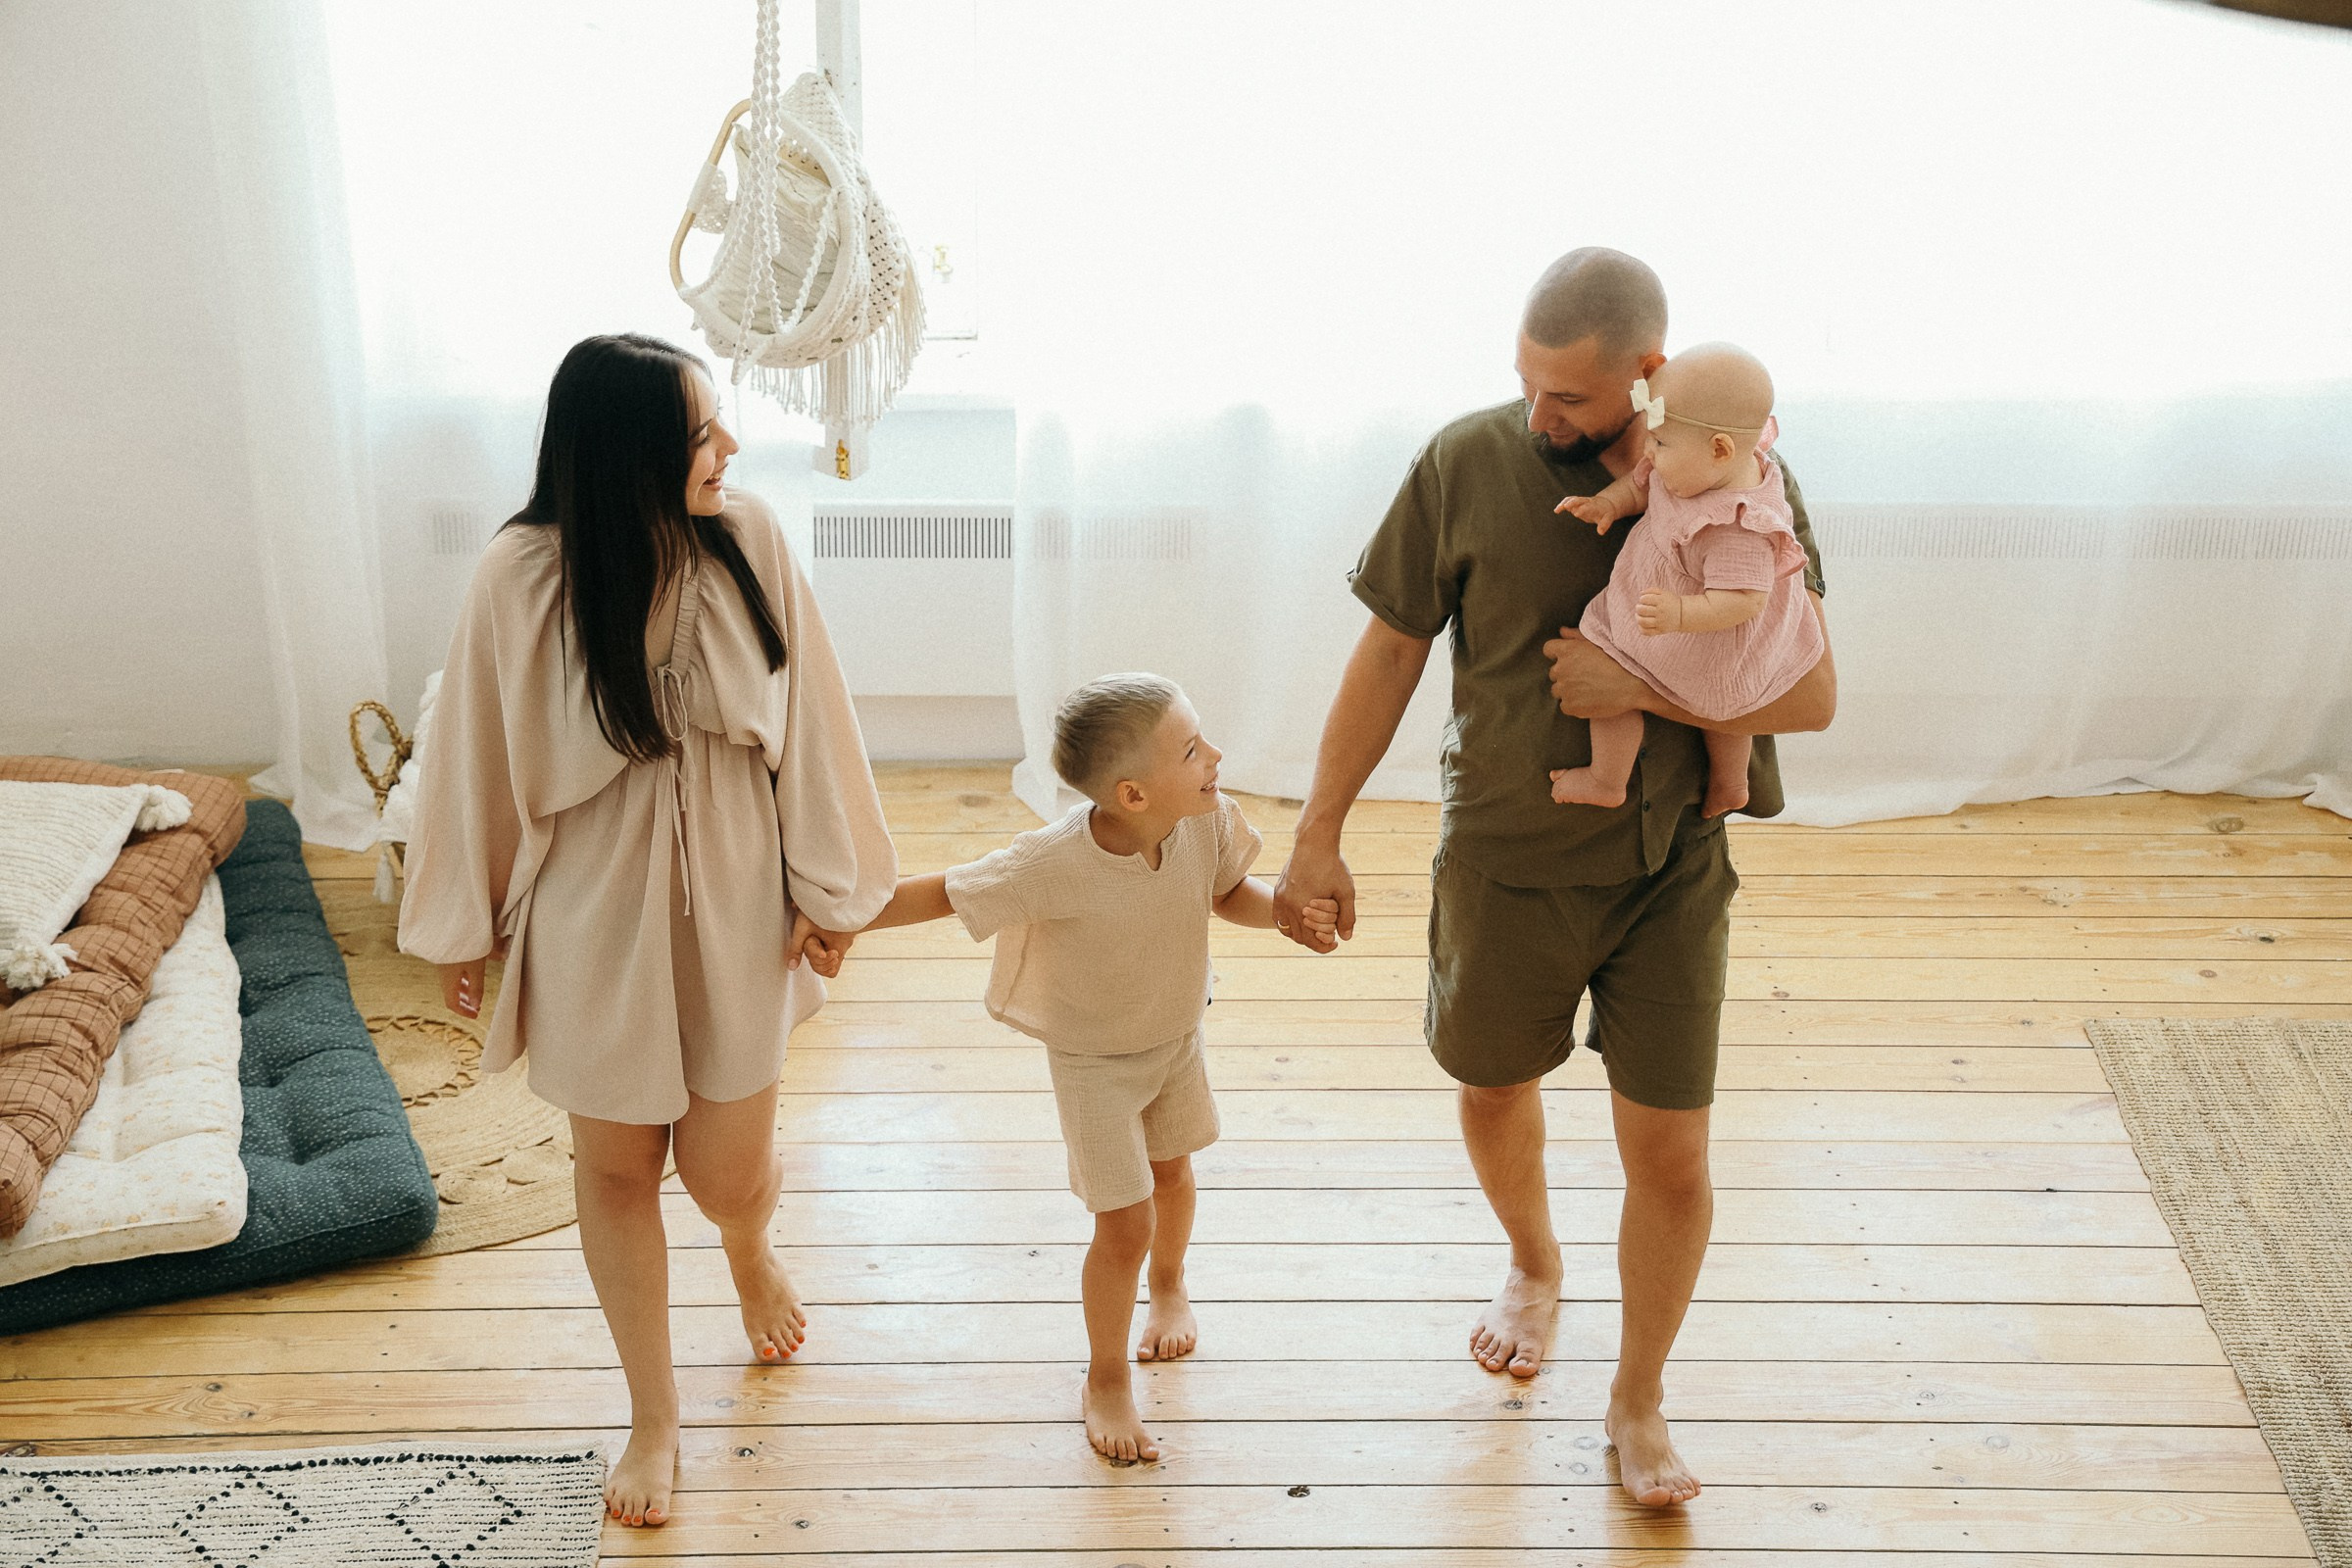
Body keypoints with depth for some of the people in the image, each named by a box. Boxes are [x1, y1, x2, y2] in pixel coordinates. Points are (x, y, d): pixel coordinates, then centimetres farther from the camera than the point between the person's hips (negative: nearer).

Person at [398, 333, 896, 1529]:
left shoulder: (747, 540, -14)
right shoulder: (520, 578, -19)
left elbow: (802, 716, -5)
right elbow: (479, 755, -7)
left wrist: (825, 885, 0)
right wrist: (462, 926, 2)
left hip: (733, 903, 1)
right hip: (595, 918, -1)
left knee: (728, 1172, 11)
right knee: (617, 1168, 14)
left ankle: (751, 1251, 51)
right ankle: (654, 1416, 35)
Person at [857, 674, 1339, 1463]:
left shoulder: (1207, 819, -26)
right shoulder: (1054, 864, -38)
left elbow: (1231, 892, -5)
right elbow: (939, 893, -25)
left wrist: (1285, 909, -24)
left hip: (1177, 1033, 5)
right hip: (1093, 1057, -5)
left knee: (1171, 1169, 27)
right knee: (1125, 1224, -3)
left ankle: (1169, 1285, 60)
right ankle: (1106, 1381, 22)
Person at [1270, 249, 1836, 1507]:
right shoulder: (1467, 462, -12)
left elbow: (1810, 694, -12)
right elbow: (1388, 654, -3)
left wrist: (1640, 686, -25)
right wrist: (1317, 837, -2)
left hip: (1672, 870, -1)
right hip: (1506, 866, 1)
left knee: (1669, 1157, 4)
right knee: (1494, 1094, 21)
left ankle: (1638, 1402, 29)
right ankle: (1533, 1267, 55)